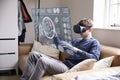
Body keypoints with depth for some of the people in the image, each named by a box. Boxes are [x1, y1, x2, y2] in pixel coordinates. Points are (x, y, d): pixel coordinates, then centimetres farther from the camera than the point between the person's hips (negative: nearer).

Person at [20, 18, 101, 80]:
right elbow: (61, 46, 32)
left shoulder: (94, 42, 1)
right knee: (33, 54, 4)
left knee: (42, 60, -30)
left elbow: (95, 57, -19)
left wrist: (75, 50, -23)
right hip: (63, 63, 9)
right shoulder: (77, 40, 25)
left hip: (70, 68, -9)